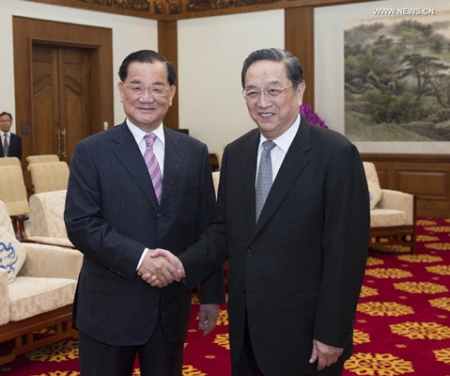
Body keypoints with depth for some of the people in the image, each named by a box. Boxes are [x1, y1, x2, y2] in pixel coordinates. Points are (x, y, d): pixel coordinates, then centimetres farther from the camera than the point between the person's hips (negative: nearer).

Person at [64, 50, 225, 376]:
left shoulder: (195, 153, 4)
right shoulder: (91, 152, -4)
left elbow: (207, 229, 6)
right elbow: (80, 224, -12)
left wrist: (211, 294, 8)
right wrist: (138, 257, -23)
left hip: (172, 308, 3)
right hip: (109, 309, -2)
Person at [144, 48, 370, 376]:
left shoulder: (336, 154, -13)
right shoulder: (235, 153, 6)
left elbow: (346, 252, -14)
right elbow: (225, 230, 10)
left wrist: (331, 336, -14)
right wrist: (184, 265, -8)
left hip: (303, 335, -5)